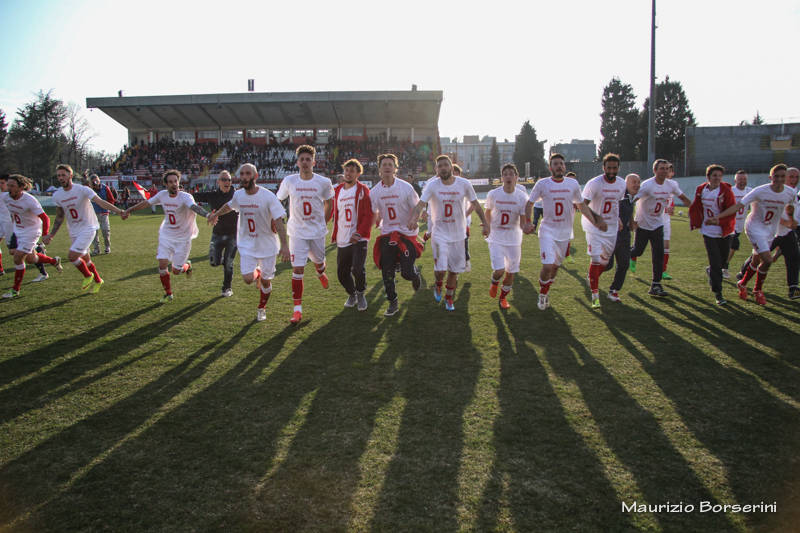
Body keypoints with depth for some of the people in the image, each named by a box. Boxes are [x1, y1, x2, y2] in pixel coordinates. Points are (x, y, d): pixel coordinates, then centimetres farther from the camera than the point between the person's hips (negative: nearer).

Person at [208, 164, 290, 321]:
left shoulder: (268, 196, -17)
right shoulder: (238, 195, -4)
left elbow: (278, 222, -18)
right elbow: (229, 205, 21)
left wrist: (284, 245, -24)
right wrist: (216, 214, 38)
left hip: (267, 245, -2)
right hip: (247, 245, 3)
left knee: (266, 281, 6)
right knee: (248, 279, -10)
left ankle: (261, 308, 32)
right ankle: (257, 273, 27)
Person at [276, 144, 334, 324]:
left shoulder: (323, 182, -7)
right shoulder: (289, 181, -7)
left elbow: (328, 203, 10)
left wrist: (324, 223, 8)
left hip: (318, 231, 1)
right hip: (297, 233, -1)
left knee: (319, 262, 20)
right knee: (297, 269, -8)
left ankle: (321, 274, 59)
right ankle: (297, 309, -3)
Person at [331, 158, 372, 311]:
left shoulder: (363, 190, -4)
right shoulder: (337, 191, 12)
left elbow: (368, 215, -10)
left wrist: (359, 233, -18)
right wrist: (334, 234, 13)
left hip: (358, 239, -5)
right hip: (342, 239, 5)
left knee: (358, 269, -17)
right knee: (342, 272, 9)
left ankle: (360, 294, 10)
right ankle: (351, 294, 34)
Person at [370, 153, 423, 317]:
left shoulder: (405, 187, -8)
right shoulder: (375, 191, 1)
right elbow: (373, 213, 14)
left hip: (406, 234, -3)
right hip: (386, 235, 3)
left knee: (407, 272, -8)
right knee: (387, 272, 2)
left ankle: (415, 273, 30)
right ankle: (393, 303, 20)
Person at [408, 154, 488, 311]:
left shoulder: (464, 184, -4)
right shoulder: (432, 185, -9)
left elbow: (475, 204, 7)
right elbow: (421, 204, -19)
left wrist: (485, 223, 7)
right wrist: (413, 219, -39)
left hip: (458, 234, 2)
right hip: (440, 233, -2)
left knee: (454, 270, 10)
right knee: (441, 269, -13)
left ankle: (449, 298, 33)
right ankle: (438, 285, 23)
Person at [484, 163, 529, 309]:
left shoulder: (522, 197, -9)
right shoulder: (493, 194, -8)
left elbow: (523, 222, -10)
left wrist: (526, 227, -31)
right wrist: (490, 227, 6)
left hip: (514, 239, 1)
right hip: (496, 238, -1)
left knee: (510, 272, 9)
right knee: (499, 270, -13)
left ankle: (503, 297, 34)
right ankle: (494, 282, 25)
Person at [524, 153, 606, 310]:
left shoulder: (573, 184, 1)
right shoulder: (542, 184, -6)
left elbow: (581, 205, 13)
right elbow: (530, 203, 6)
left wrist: (596, 222, 8)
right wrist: (528, 222, -8)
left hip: (565, 232, 3)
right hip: (548, 231, -3)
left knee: (556, 266, 12)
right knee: (547, 266, -14)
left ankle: (546, 292, 36)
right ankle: (542, 294, 12)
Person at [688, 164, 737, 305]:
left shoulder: (726, 190, -9)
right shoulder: (701, 190, 0)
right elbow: (695, 208, 11)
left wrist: (718, 221, -20)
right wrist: (696, 223, 2)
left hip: (724, 231, 0)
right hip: (708, 231, 0)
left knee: (723, 258, 12)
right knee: (715, 262, -4)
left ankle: (711, 270, 47)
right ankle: (717, 293, 5)